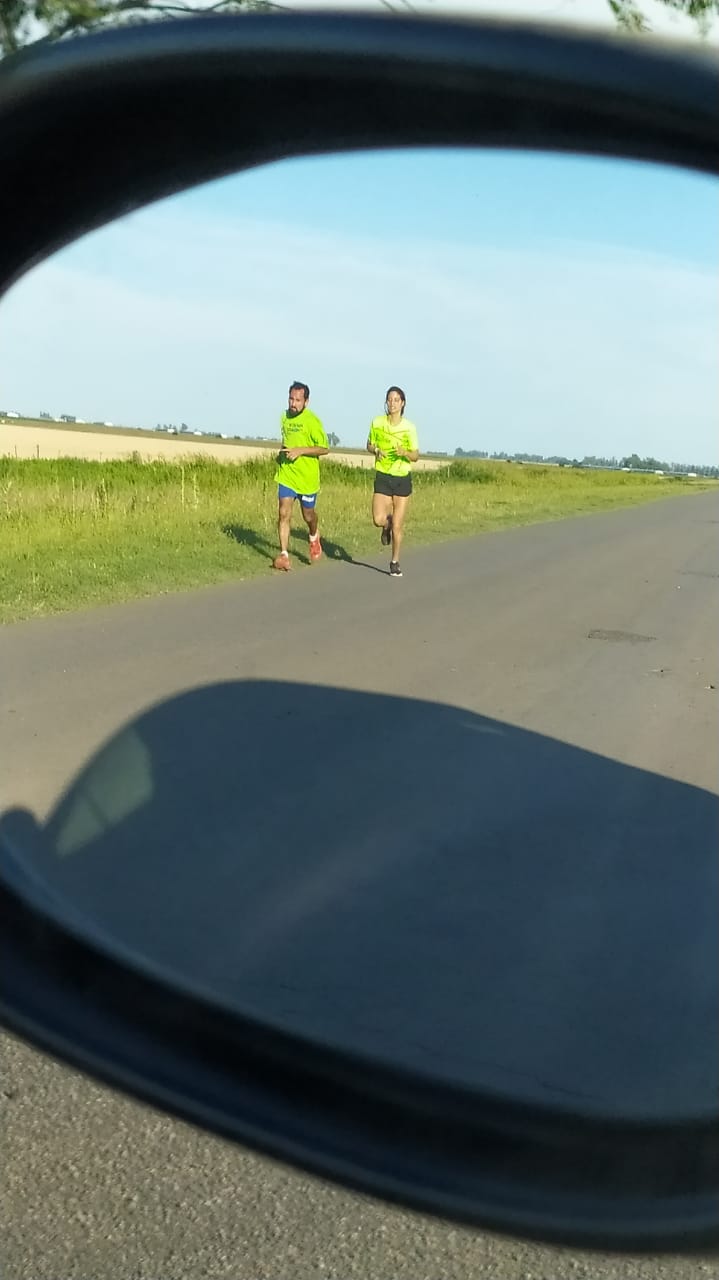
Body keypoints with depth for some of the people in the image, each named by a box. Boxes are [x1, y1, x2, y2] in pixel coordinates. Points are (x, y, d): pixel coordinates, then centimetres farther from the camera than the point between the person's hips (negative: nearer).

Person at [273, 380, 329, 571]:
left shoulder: (312, 421, -14)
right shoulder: (285, 417, 6)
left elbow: (324, 448, -14)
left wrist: (300, 451, -23)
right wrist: (282, 454, 9)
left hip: (307, 477, -4)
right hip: (286, 475, 4)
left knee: (308, 515, 13)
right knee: (284, 514, -9)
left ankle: (314, 537, 47)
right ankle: (284, 555, -10)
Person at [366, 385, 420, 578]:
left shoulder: (409, 427, -6)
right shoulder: (377, 422, -2)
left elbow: (415, 456, 0)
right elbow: (369, 445, 12)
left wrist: (405, 453, -22)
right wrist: (376, 450, -11)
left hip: (403, 478, -1)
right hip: (383, 477, 1)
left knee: (397, 526, 0)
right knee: (378, 520, -15)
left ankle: (395, 563, 19)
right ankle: (387, 524, 24)